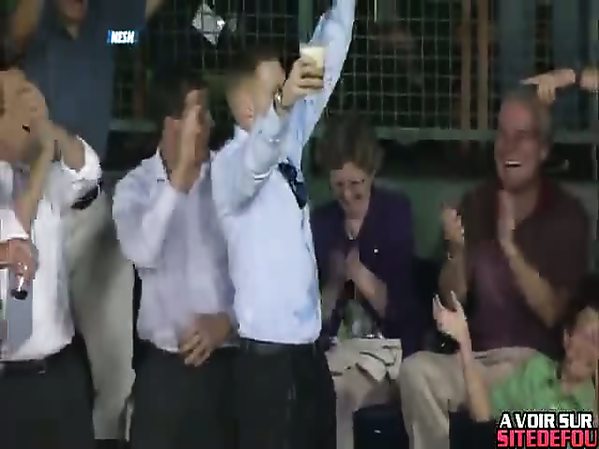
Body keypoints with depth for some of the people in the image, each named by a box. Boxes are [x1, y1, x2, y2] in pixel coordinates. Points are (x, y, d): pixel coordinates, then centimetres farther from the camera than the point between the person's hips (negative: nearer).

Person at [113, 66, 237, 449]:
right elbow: (143, 252, -20)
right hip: (166, 365, 0)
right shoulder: (136, 186, -1)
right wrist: (180, 174, -21)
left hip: (229, 361, 1)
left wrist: (229, 318, -9)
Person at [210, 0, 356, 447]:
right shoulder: (229, 164, -10)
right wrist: (283, 102, -50)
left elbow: (324, 70, 9)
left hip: (308, 346, 8)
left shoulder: (288, 147, 11)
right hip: (267, 352, -7)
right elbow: (255, 159, -34)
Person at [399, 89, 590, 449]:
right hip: (476, 357, 3)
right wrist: (457, 252, -15)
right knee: (416, 370, -27)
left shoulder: (567, 215, -2)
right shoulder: (476, 205, 8)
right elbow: (452, 301, 6)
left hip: (536, 362, -3)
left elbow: (553, 312, -10)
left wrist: (511, 248, -22)